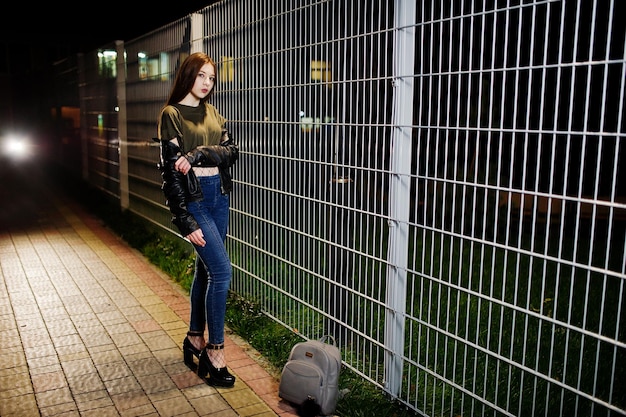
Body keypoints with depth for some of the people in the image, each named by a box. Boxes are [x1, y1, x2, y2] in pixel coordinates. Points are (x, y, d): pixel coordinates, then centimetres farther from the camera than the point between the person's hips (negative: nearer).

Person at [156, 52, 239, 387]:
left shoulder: (213, 114, 12)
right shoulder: (171, 115, -7)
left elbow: (231, 151, -2)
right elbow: (170, 170, -13)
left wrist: (198, 154, -21)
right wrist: (185, 221, -17)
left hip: (219, 196, 7)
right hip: (193, 199, -6)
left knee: (205, 270, 12)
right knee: (222, 270, -12)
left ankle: (195, 339, 25)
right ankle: (215, 352, 0)